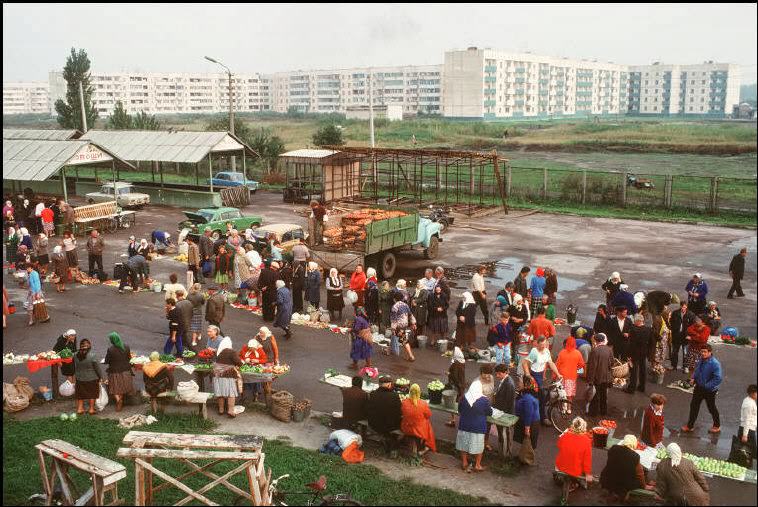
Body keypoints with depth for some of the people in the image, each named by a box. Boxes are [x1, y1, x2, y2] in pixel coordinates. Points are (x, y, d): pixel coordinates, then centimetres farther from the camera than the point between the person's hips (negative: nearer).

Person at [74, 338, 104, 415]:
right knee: (92, 395, 14)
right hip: (92, 379, -3)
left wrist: (76, 375, 20)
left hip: (80, 379, 3)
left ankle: (79, 408, 26)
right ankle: (91, 409, 22)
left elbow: (74, 367, 5)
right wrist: (100, 377, 0)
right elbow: (97, 368, -13)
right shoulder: (92, 356, -22)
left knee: (80, 394, 19)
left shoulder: (75, 355, -9)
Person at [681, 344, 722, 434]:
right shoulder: (700, 360, -5)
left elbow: (718, 378, -30)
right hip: (699, 387, 7)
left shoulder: (715, 364, -27)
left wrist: (707, 386, -26)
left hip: (710, 390, -7)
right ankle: (689, 426, 27)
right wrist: (693, 377, -1)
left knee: (711, 408, 13)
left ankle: (717, 426, 37)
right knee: (694, 405, 13)